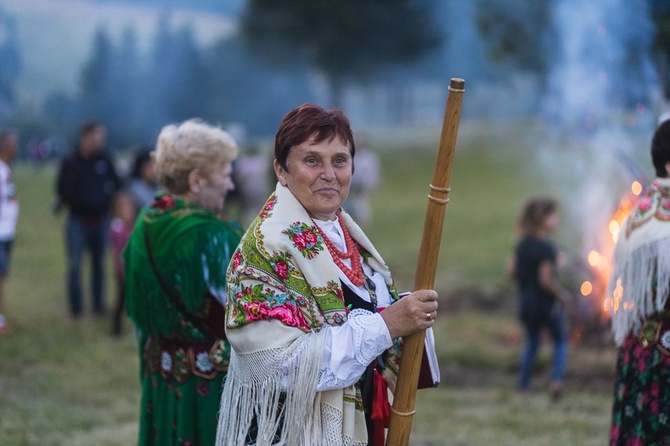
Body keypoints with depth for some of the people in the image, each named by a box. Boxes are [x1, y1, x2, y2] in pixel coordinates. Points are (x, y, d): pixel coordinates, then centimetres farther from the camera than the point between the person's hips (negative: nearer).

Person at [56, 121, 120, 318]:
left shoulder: (104, 160, 5)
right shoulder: (70, 163, -5)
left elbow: (116, 184, 14)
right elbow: (63, 191, -7)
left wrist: (108, 197, -3)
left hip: (100, 220, 3)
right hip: (78, 220, -3)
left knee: (99, 263, 10)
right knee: (75, 265, -3)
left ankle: (99, 304, 18)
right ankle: (76, 307, 5)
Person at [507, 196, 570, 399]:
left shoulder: (522, 244, 1)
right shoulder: (546, 247, -20)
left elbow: (511, 271, 3)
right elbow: (546, 279, -23)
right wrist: (562, 294, -10)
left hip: (527, 301, 6)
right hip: (547, 303, -6)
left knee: (531, 343, 19)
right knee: (560, 341, 9)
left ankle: (523, 385, 17)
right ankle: (557, 379, -8)